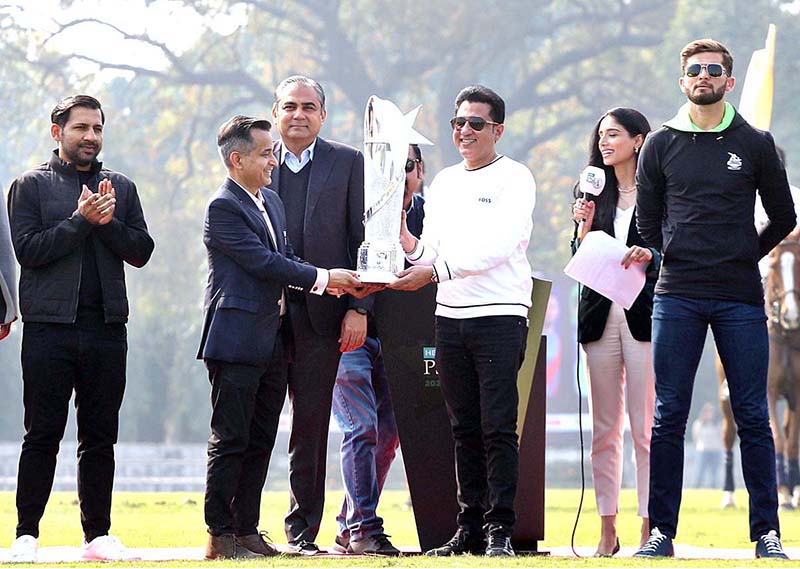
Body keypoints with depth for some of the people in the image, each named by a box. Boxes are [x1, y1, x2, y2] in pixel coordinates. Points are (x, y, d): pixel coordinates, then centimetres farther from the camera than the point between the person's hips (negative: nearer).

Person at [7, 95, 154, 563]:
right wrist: (82, 220, -12)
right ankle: (27, 534, 3)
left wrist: (108, 221, -8)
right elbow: (28, 249, -7)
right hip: (49, 327, -3)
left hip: (107, 328, 3)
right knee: (43, 434, -2)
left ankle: (98, 534, 11)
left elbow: (141, 251, 8)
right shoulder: (32, 186, 5)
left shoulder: (122, 188, 15)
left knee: (101, 436, 6)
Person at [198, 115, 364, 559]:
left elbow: (286, 258, 19)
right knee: (230, 440, -5)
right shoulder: (223, 207, -11)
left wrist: (323, 280, -1)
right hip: (236, 339, -9)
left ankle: (247, 530, 14)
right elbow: (262, 261, -16)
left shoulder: (273, 202, 18)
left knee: (261, 440, 9)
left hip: (272, 339, 9)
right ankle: (220, 536, -2)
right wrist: (322, 279, -13)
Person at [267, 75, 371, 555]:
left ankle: (303, 529, 9)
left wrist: (358, 308, -4)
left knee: (311, 425, 3)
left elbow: (364, 241, 4)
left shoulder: (348, 163, 7)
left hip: (321, 313, -1)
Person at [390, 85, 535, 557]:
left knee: (498, 428, -9)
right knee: (466, 429, 7)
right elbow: (429, 252, 17)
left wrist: (435, 270, -20)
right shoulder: (444, 182, 17)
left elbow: (497, 245, -15)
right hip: (450, 317, 6)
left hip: (500, 314, -6)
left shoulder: (514, 178, -2)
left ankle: (500, 530, -8)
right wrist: (403, 237, -4)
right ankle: (470, 529, 10)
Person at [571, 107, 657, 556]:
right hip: (601, 313, 4)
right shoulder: (593, 192, 15)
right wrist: (585, 226, -4)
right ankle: (607, 531, 7)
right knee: (604, 430, 4)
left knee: (646, 428, -7)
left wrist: (650, 256, -17)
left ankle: (651, 527, -5)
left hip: (644, 315, -4)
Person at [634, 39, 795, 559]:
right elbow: (647, 219, 17)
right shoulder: (661, 145, 8)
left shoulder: (756, 144, 6)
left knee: (753, 418, -1)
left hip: (741, 299, -1)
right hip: (677, 297, 1)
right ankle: (661, 531, 3)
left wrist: (745, 257, 10)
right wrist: (678, 258, 10)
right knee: (668, 417, -1)